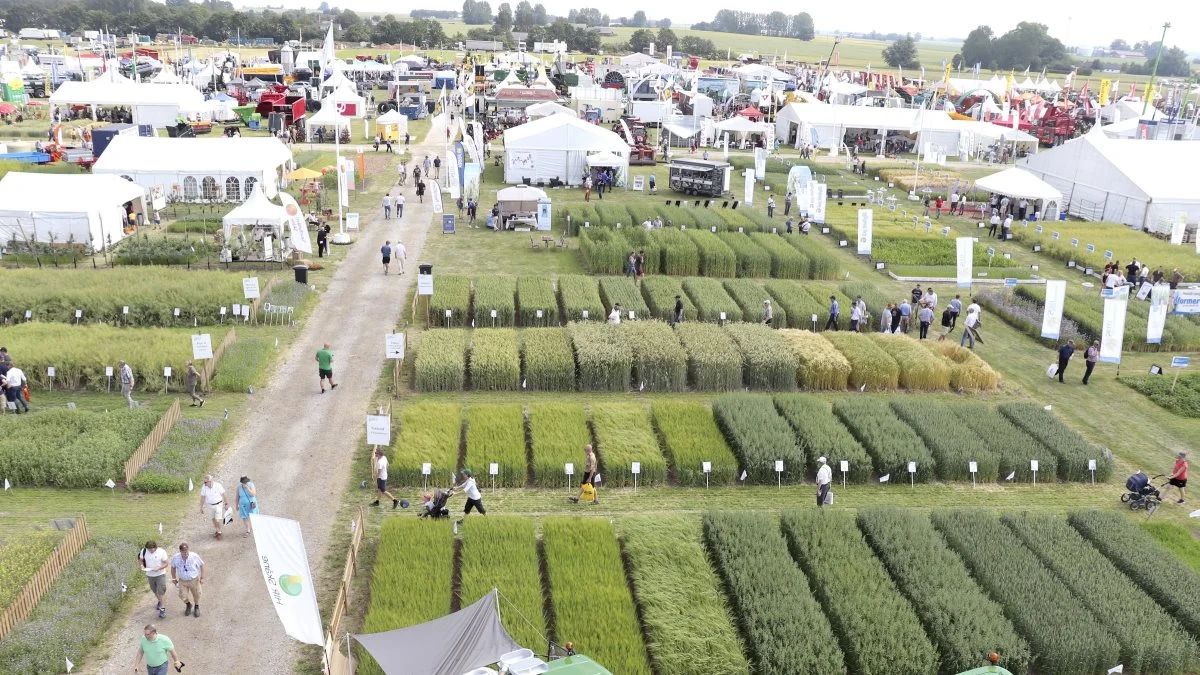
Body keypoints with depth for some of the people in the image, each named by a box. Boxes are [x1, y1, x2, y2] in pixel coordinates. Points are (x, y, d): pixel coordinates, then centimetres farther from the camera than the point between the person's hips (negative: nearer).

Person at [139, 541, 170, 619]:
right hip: (150, 575, 4)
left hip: (160, 574, -4)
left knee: (161, 592, -8)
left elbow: (166, 563, -12)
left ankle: (162, 609, -2)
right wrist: (142, 566, -16)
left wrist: (158, 568, -29)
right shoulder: (144, 551, -12)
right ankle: (160, 601, 47)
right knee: (154, 591, 21)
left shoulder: (161, 552, -19)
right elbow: (140, 559, 5)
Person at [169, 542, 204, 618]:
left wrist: (202, 577, -4)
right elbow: (173, 567, 1)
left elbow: (201, 565, -7)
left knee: (196, 595, 16)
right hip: (182, 581, 1)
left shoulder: (194, 556, -24)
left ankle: (196, 607, 47)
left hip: (194, 580, -1)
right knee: (183, 596, 9)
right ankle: (188, 605, 45)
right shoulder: (175, 558, -20)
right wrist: (174, 578, 9)